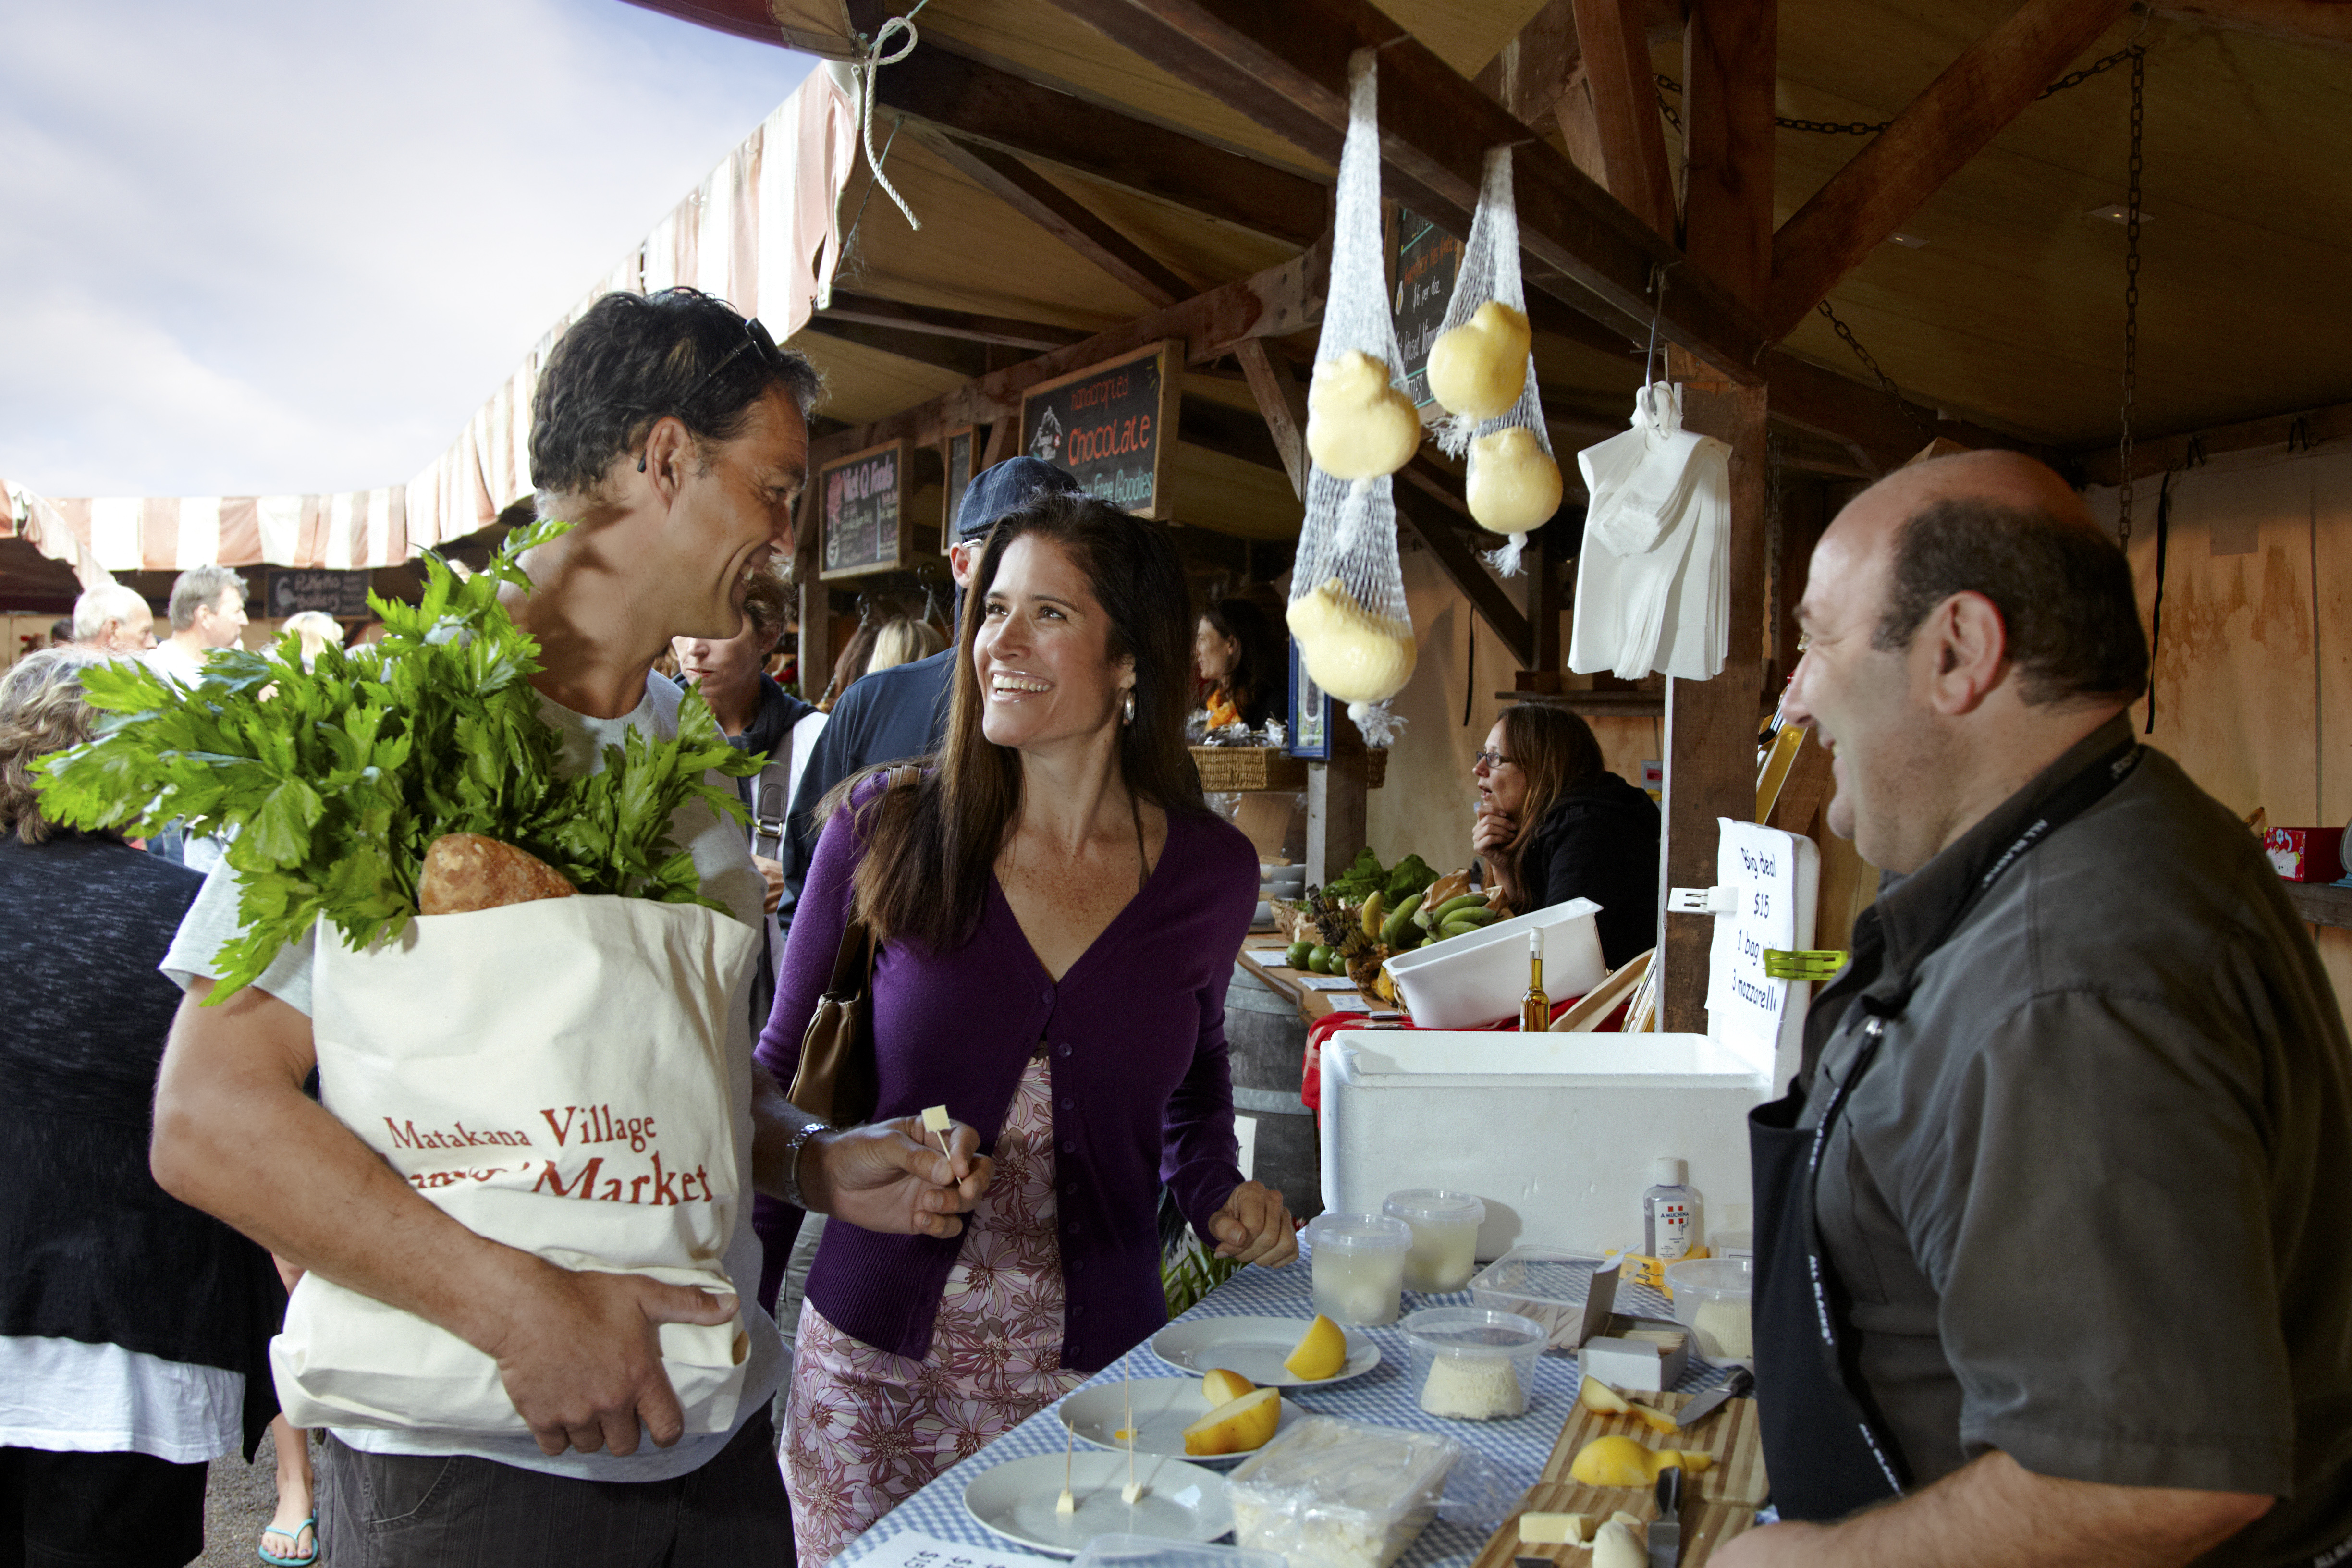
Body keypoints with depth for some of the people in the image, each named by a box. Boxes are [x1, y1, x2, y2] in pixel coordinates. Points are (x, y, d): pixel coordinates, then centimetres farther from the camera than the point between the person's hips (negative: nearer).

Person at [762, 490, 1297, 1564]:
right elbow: (783, 1072, 1)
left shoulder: (1211, 872, -3)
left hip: (1093, 1372, 1)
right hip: (873, 1359, -1)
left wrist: (1218, 1198, -1)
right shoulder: (884, 833, -8)